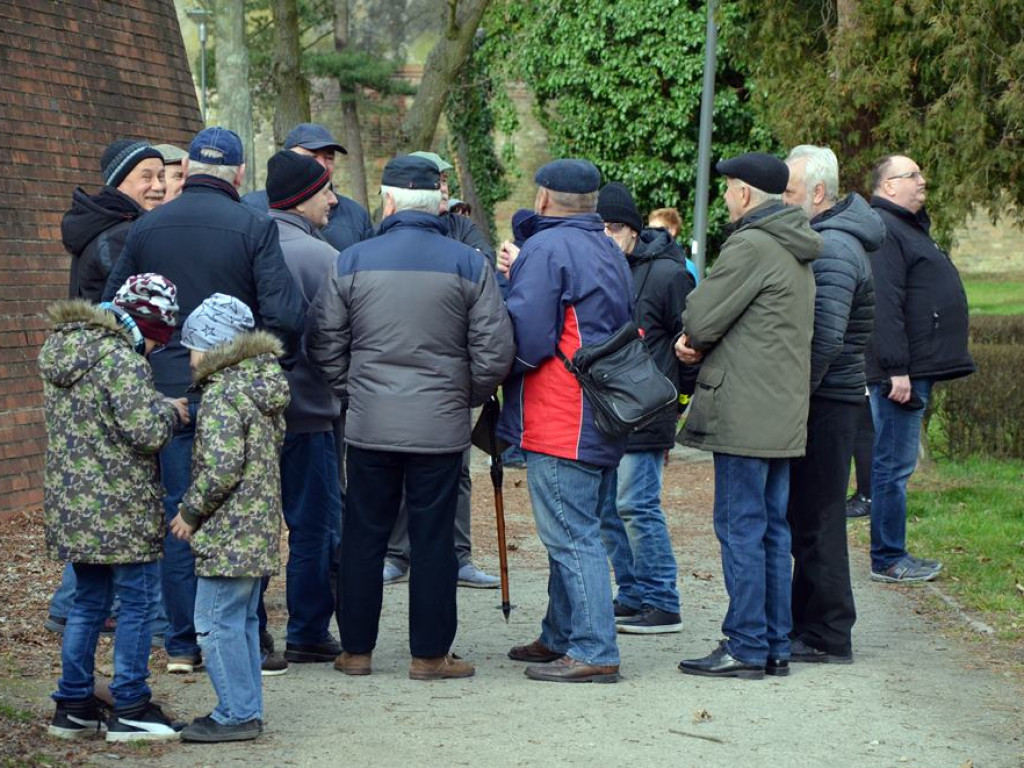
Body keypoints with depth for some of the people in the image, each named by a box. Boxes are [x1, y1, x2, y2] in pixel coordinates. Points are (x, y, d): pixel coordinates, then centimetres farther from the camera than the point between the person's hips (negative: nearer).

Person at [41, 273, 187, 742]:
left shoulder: (62, 351, 11)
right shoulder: (121, 360, -18)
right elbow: (147, 432, -23)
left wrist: (158, 407, 15)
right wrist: (170, 410, -3)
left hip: (70, 504, 8)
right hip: (120, 507, -8)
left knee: (89, 602, 17)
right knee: (138, 602, 3)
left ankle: (73, 705, 20)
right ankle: (129, 709, 6)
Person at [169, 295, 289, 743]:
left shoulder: (222, 395, -17)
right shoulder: (263, 385, 12)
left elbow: (222, 468, -24)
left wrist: (190, 512, -10)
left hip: (228, 534, -10)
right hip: (260, 530, 10)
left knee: (216, 622, -4)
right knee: (242, 621, 17)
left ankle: (237, 714, -1)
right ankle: (246, 708, 22)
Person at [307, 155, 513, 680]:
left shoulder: (352, 262, -1)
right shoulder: (468, 265, -3)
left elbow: (324, 344, 3)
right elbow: (495, 351, -4)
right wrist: (466, 396, 12)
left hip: (369, 425, 1)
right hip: (441, 426, -1)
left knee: (363, 537, 10)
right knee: (433, 539, 5)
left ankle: (356, 650, 16)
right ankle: (429, 654, 9)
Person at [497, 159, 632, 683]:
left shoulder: (546, 249, -12)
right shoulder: (609, 252, 17)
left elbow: (527, 338, -20)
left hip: (559, 424, -10)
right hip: (605, 422, 10)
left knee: (571, 537, -7)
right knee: (577, 532, 17)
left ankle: (594, 653, -9)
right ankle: (561, 638, 26)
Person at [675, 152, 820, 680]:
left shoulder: (750, 246, -14)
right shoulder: (796, 253, 17)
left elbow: (700, 317, -14)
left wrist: (692, 340, 8)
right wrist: (702, 341, 3)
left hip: (744, 413, -9)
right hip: (785, 415, 9)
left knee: (741, 528, -5)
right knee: (772, 528, 12)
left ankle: (746, 647, -3)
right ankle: (775, 645, 16)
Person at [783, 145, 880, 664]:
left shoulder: (833, 249, -17)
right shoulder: (819, 240, 16)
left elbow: (827, 338, -24)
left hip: (825, 403, -10)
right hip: (822, 400, 10)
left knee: (815, 519, -5)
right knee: (804, 517, 14)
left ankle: (828, 636, 1)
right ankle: (806, 624, 21)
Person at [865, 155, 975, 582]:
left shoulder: (909, 228, 22)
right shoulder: (883, 230, -13)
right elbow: (884, 306, -21)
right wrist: (896, 370, -24)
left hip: (917, 369, 11)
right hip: (902, 372, -11)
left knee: (895, 465, 13)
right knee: (893, 466, -6)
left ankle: (894, 555, 19)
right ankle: (888, 561, -3)